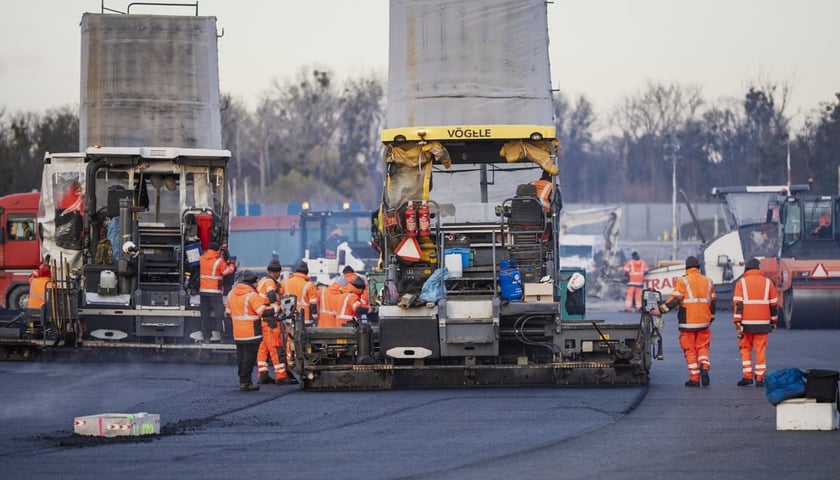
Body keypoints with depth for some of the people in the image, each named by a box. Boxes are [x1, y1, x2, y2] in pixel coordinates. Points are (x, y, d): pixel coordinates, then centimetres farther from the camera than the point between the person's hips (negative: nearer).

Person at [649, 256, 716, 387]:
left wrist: (661, 310, -7)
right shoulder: (708, 282, 10)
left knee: (690, 350, 4)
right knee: (702, 347, 14)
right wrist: (711, 318, 25)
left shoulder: (682, 282, -5)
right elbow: (712, 302, 14)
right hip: (704, 322, 4)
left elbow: (675, 300, -13)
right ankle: (704, 367, -13)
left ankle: (695, 378, 3)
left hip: (688, 322, -4)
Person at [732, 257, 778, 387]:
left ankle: (747, 376, 3)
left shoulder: (741, 283, 1)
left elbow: (738, 304, -7)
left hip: (746, 323, -1)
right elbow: (774, 304, 10)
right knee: (760, 350, 4)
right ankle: (760, 378, 2)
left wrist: (737, 322, -9)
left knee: (745, 349, 11)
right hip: (762, 323, 1)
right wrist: (773, 321, 19)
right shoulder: (767, 282, 7)